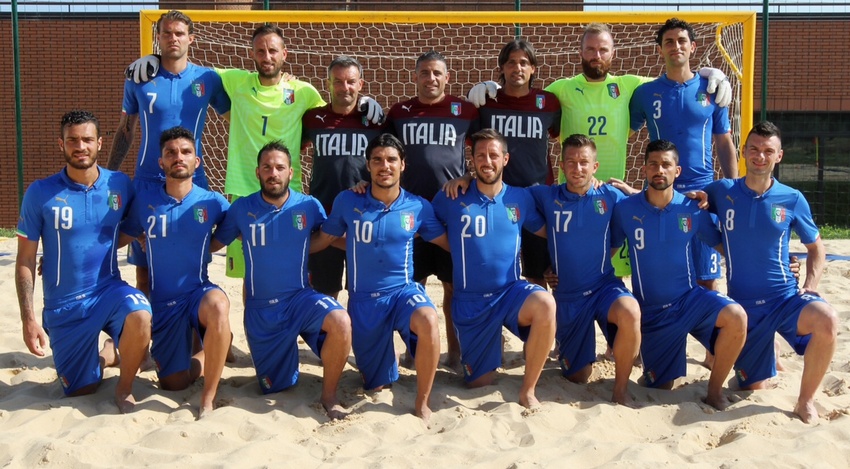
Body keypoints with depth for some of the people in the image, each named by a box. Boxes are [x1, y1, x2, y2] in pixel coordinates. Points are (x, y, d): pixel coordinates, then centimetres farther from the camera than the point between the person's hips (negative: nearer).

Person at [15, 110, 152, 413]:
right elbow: (25, 260, -4)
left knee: (140, 317, -34)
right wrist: (28, 318, -10)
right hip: (63, 305, 0)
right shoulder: (40, 193, -8)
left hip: (108, 290, 0)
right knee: (81, 390, 6)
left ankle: (124, 387, -6)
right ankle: (102, 356, 42)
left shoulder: (120, 185, -4)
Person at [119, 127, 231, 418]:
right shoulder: (144, 203, 1)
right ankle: (206, 356, 38)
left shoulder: (212, 202, -2)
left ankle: (208, 400, -26)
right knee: (174, 384, 1)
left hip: (199, 292, -2)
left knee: (218, 306, -40)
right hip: (163, 301, 2)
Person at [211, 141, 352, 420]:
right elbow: (213, 244, 7)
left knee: (340, 322, -34)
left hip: (301, 298, 0)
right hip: (260, 310, 1)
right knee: (275, 387, 8)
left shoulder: (309, 206, -3)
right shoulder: (242, 209, -3)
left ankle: (329, 395, -11)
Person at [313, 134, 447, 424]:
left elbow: (448, 243, 7)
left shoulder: (418, 207, -4)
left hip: (403, 290, -1)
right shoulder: (347, 202, -5)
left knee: (428, 320, -38)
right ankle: (386, 355, 48)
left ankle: (422, 405, -19)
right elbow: (323, 239, 7)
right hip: (363, 300, 1)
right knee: (377, 386, 10)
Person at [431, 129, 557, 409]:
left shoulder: (520, 198, 2)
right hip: (470, 301, 0)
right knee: (480, 383, 5)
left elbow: (547, 231, 12)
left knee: (545, 304, -35)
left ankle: (527, 391, -18)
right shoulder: (452, 199, -3)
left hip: (511, 291, 1)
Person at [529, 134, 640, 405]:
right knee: (578, 377, 8)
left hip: (606, 287, -1)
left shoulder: (611, 197, -2)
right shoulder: (547, 197, -1)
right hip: (568, 295, 1)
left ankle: (621, 388, -16)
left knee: (631, 313, -37)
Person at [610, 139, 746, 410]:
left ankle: (715, 388, -10)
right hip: (651, 309, 0)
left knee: (736, 317, -31)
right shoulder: (625, 209, -7)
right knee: (660, 388, 6)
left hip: (690, 298, 1)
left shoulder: (692, 209, -6)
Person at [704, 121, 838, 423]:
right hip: (743, 304, 1)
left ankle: (805, 401, -12)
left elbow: (816, 248, 10)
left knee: (827, 320, -34)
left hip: (786, 296, -1)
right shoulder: (722, 192, -2)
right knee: (754, 387, 8)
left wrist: (810, 286, -6)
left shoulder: (792, 200, -2)